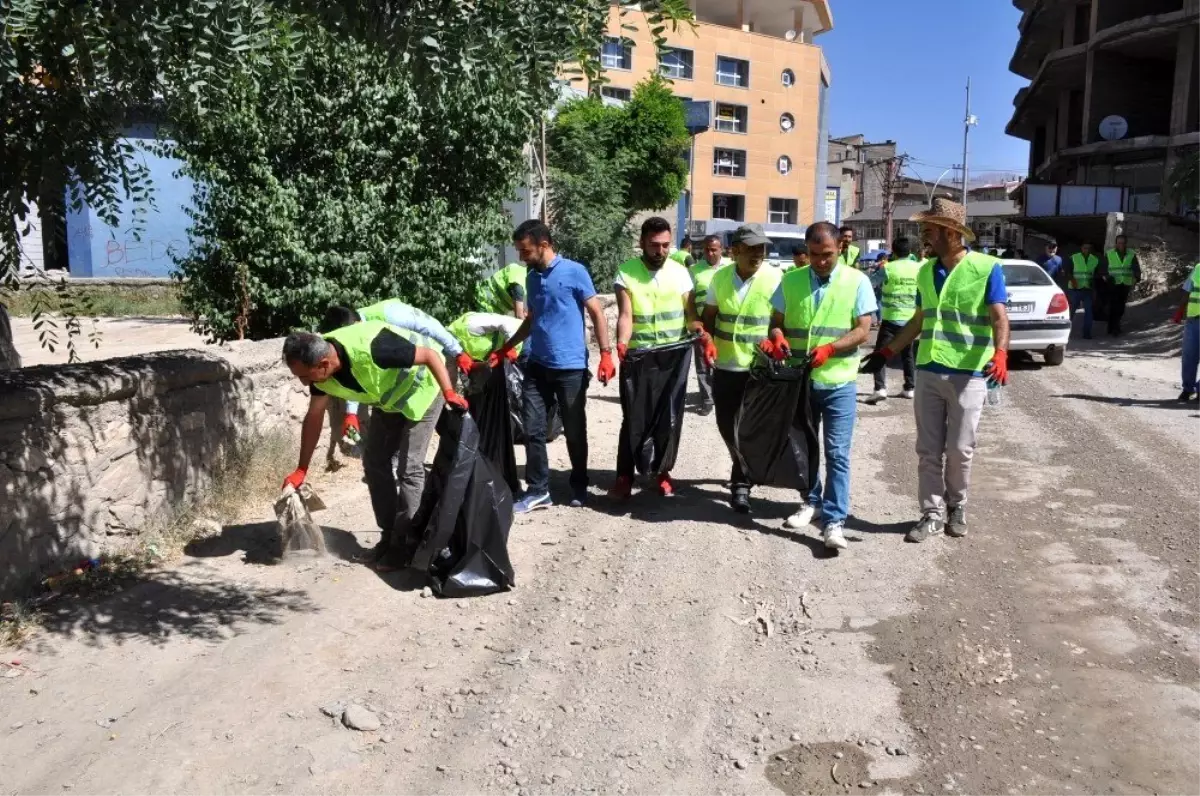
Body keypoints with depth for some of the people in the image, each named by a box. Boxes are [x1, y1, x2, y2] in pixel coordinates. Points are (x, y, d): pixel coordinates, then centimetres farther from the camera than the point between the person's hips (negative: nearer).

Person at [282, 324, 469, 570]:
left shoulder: (370, 349, -40)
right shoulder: (319, 364, -16)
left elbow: (431, 354, -30)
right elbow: (314, 417, -3)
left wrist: (449, 393, -39)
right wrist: (301, 470, 0)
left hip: (421, 389, -7)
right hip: (388, 399, 7)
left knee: (409, 467, -9)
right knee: (375, 462, 6)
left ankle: (405, 543, 1)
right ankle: (389, 534, 18)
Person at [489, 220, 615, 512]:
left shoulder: (574, 272, -8)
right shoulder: (532, 278, 11)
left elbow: (597, 313, -6)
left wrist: (605, 353, -15)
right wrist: (505, 349, 19)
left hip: (571, 368, -5)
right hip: (537, 366, 6)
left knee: (575, 432, 7)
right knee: (532, 429, 3)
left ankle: (579, 486, 25)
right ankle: (538, 490, 12)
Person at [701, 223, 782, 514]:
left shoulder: (776, 278, -10)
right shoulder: (720, 277, 2)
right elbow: (709, 316, 12)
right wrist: (708, 340, -6)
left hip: (759, 368, -4)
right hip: (725, 365, 4)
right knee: (726, 424, 14)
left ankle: (741, 483, 15)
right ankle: (745, 468, 38)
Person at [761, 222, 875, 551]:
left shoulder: (857, 281, -4)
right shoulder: (791, 280, 4)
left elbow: (863, 331, -7)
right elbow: (776, 320, 9)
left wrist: (830, 348, -23)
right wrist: (777, 337, -15)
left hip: (838, 383, -3)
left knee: (837, 453, -5)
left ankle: (834, 521, -3)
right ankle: (811, 501, 33)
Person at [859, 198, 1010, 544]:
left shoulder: (987, 268, -7)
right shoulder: (926, 271, 11)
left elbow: (999, 317, -13)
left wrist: (1000, 353, -31)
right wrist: (887, 352, 17)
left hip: (968, 374, -5)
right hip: (927, 371, 5)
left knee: (959, 450, 4)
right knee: (928, 450, 6)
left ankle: (957, 507, 26)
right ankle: (933, 512, 16)